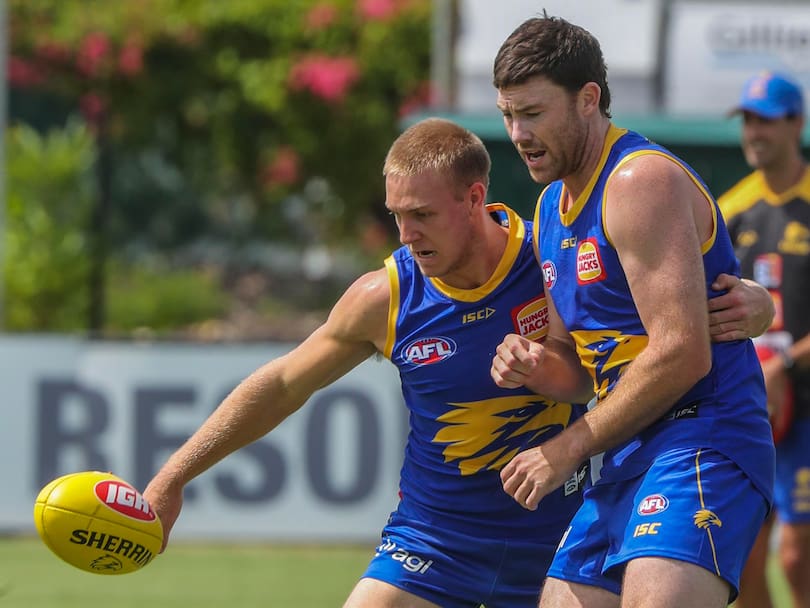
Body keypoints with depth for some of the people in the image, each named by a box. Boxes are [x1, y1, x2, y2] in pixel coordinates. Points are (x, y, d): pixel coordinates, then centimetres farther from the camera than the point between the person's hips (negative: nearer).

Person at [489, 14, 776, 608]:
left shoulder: (642, 181, -13)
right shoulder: (553, 207, 18)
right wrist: (536, 366, 1)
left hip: (702, 447, -10)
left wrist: (569, 448, -12)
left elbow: (682, 354, -20)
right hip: (629, 463, 10)